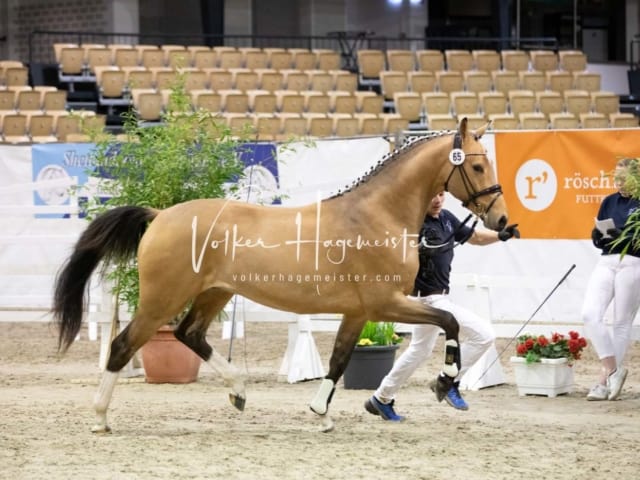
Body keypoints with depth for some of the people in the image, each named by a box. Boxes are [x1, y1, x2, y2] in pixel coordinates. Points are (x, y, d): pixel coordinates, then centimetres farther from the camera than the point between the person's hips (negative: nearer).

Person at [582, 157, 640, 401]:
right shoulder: (609, 202, 14)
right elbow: (597, 239, 16)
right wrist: (600, 235, -6)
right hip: (606, 262, 5)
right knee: (590, 314, -12)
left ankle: (604, 382, 3)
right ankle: (613, 369, -3)